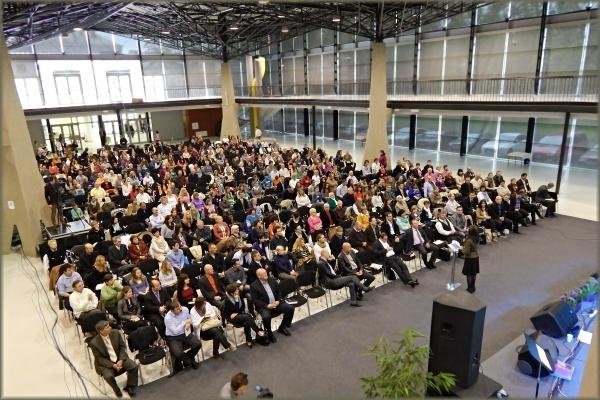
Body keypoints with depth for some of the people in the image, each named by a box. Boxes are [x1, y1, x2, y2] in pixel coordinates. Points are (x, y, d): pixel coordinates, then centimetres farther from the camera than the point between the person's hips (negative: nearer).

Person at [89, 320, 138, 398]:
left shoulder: (116, 333, -10)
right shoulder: (94, 342, -19)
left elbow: (123, 347, -2)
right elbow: (99, 359, -12)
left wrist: (121, 360, -17)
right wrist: (113, 365, -22)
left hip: (119, 358, 3)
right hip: (105, 363, -2)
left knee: (134, 366, -17)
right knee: (108, 376, -30)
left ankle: (129, 387, 8)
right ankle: (116, 389, 3)